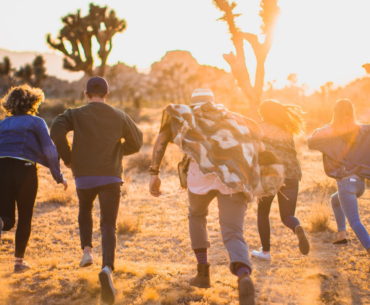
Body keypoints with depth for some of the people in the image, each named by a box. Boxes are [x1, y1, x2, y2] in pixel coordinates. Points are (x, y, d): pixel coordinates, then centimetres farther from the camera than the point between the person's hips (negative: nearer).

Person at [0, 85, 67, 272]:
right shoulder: (36, 122, 6)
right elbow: (49, 150, -2)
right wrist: (59, 176, 3)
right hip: (25, 170, -3)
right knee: (25, 218, 14)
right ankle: (19, 260, 18)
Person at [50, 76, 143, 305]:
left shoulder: (76, 114, 1)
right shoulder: (119, 116, 7)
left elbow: (57, 130, -17)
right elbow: (137, 142, 16)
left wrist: (67, 157, -2)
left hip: (84, 176, 1)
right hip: (111, 177, 0)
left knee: (85, 209, 32)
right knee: (108, 226, -3)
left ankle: (87, 250, 16)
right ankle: (108, 269, -28)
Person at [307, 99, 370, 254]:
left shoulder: (329, 131, -6)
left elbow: (311, 142, -6)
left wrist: (317, 132, 8)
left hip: (345, 182, -6)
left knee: (355, 222, -10)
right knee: (335, 200, 34)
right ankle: (342, 235, 32)